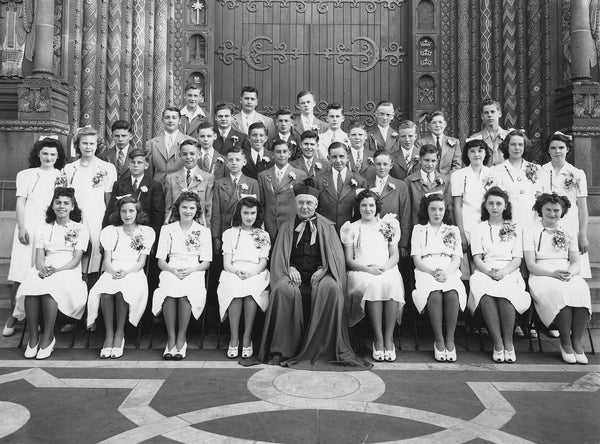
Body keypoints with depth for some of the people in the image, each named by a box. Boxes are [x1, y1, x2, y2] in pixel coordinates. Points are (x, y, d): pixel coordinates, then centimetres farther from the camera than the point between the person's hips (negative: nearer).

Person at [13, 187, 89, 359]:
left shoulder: (80, 229, 9)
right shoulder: (44, 229, 19)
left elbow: (76, 260, -1)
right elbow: (39, 258, 9)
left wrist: (57, 269, -19)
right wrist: (42, 268, -16)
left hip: (68, 270, -3)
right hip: (45, 270, 3)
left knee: (49, 288, -36)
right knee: (30, 287, -32)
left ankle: (48, 337, -26)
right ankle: (33, 337, -22)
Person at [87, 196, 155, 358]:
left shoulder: (146, 232, 9)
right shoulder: (111, 231, 14)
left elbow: (141, 262, 2)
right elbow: (106, 261, 6)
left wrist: (126, 272, -17)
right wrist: (113, 271, -16)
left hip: (134, 272, -2)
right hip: (112, 272, 2)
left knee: (122, 291, -36)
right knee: (105, 292, -33)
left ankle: (120, 333, -20)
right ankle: (109, 334, -21)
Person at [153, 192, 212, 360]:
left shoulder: (204, 231, 13)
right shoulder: (167, 229, 15)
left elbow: (206, 263, 7)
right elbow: (161, 261, 9)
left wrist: (191, 270, -13)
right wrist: (173, 270, -12)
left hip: (194, 272, 0)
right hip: (171, 271, 1)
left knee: (186, 291, -35)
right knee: (169, 289, -35)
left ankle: (181, 338, -25)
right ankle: (171, 338, -28)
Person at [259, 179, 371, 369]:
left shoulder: (326, 227, 15)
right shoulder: (287, 227, 18)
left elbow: (335, 256, 8)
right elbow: (279, 256, 12)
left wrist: (322, 270, -11)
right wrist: (290, 268, -9)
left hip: (319, 275, -1)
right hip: (294, 275, 1)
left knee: (332, 289, -34)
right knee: (282, 289, -33)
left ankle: (328, 348, -24)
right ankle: (281, 349, -22)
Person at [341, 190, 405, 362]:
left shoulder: (388, 225, 19)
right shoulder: (351, 228, 14)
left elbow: (395, 256, 12)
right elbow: (349, 260, 6)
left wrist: (383, 267, -10)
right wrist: (367, 269, -12)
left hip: (387, 270, 1)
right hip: (361, 271, -1)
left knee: (393, 284, -33)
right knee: (373, 285, -35)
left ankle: (389, 338, -29)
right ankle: (378, 339, -29)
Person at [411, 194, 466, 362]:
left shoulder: (453, 230, 21)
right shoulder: (418, 229, 17)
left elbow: (457, 260, 9)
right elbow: (417, 260, 6)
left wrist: (446, 273, -13)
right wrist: (433, 272, -13)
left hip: (449, 271, 1)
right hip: (426, 271, -1)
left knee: (452, 293, -34)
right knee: (434, 294, -35)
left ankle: (450, 340, -24)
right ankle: (439, 340, -24)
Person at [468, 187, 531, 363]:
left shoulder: (515, 228, 18)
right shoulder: (478, 228, 17)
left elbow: (517, 259, 8)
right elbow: (477, 259, 6)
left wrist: (504, 271, -14)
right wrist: (489, 271, -15)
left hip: (509, 272, 0)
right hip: (485, 272, 0)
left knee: (505, 292, -36)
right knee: (485, 294, -36)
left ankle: (508, 343, -29)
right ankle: (498, 344, -34)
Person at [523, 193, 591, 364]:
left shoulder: (569, 232, 18)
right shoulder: (531, 231, 7)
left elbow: (576, 263, 11)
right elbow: (530, 265, -2)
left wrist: (570, 273, -13)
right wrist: (553, 273, -18)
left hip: (569, 275, 3)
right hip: (542, 276, -3)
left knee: (582, 291, -31)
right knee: (559, 292, -35)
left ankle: (577, 342, -22)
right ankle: (565, 343, -21)